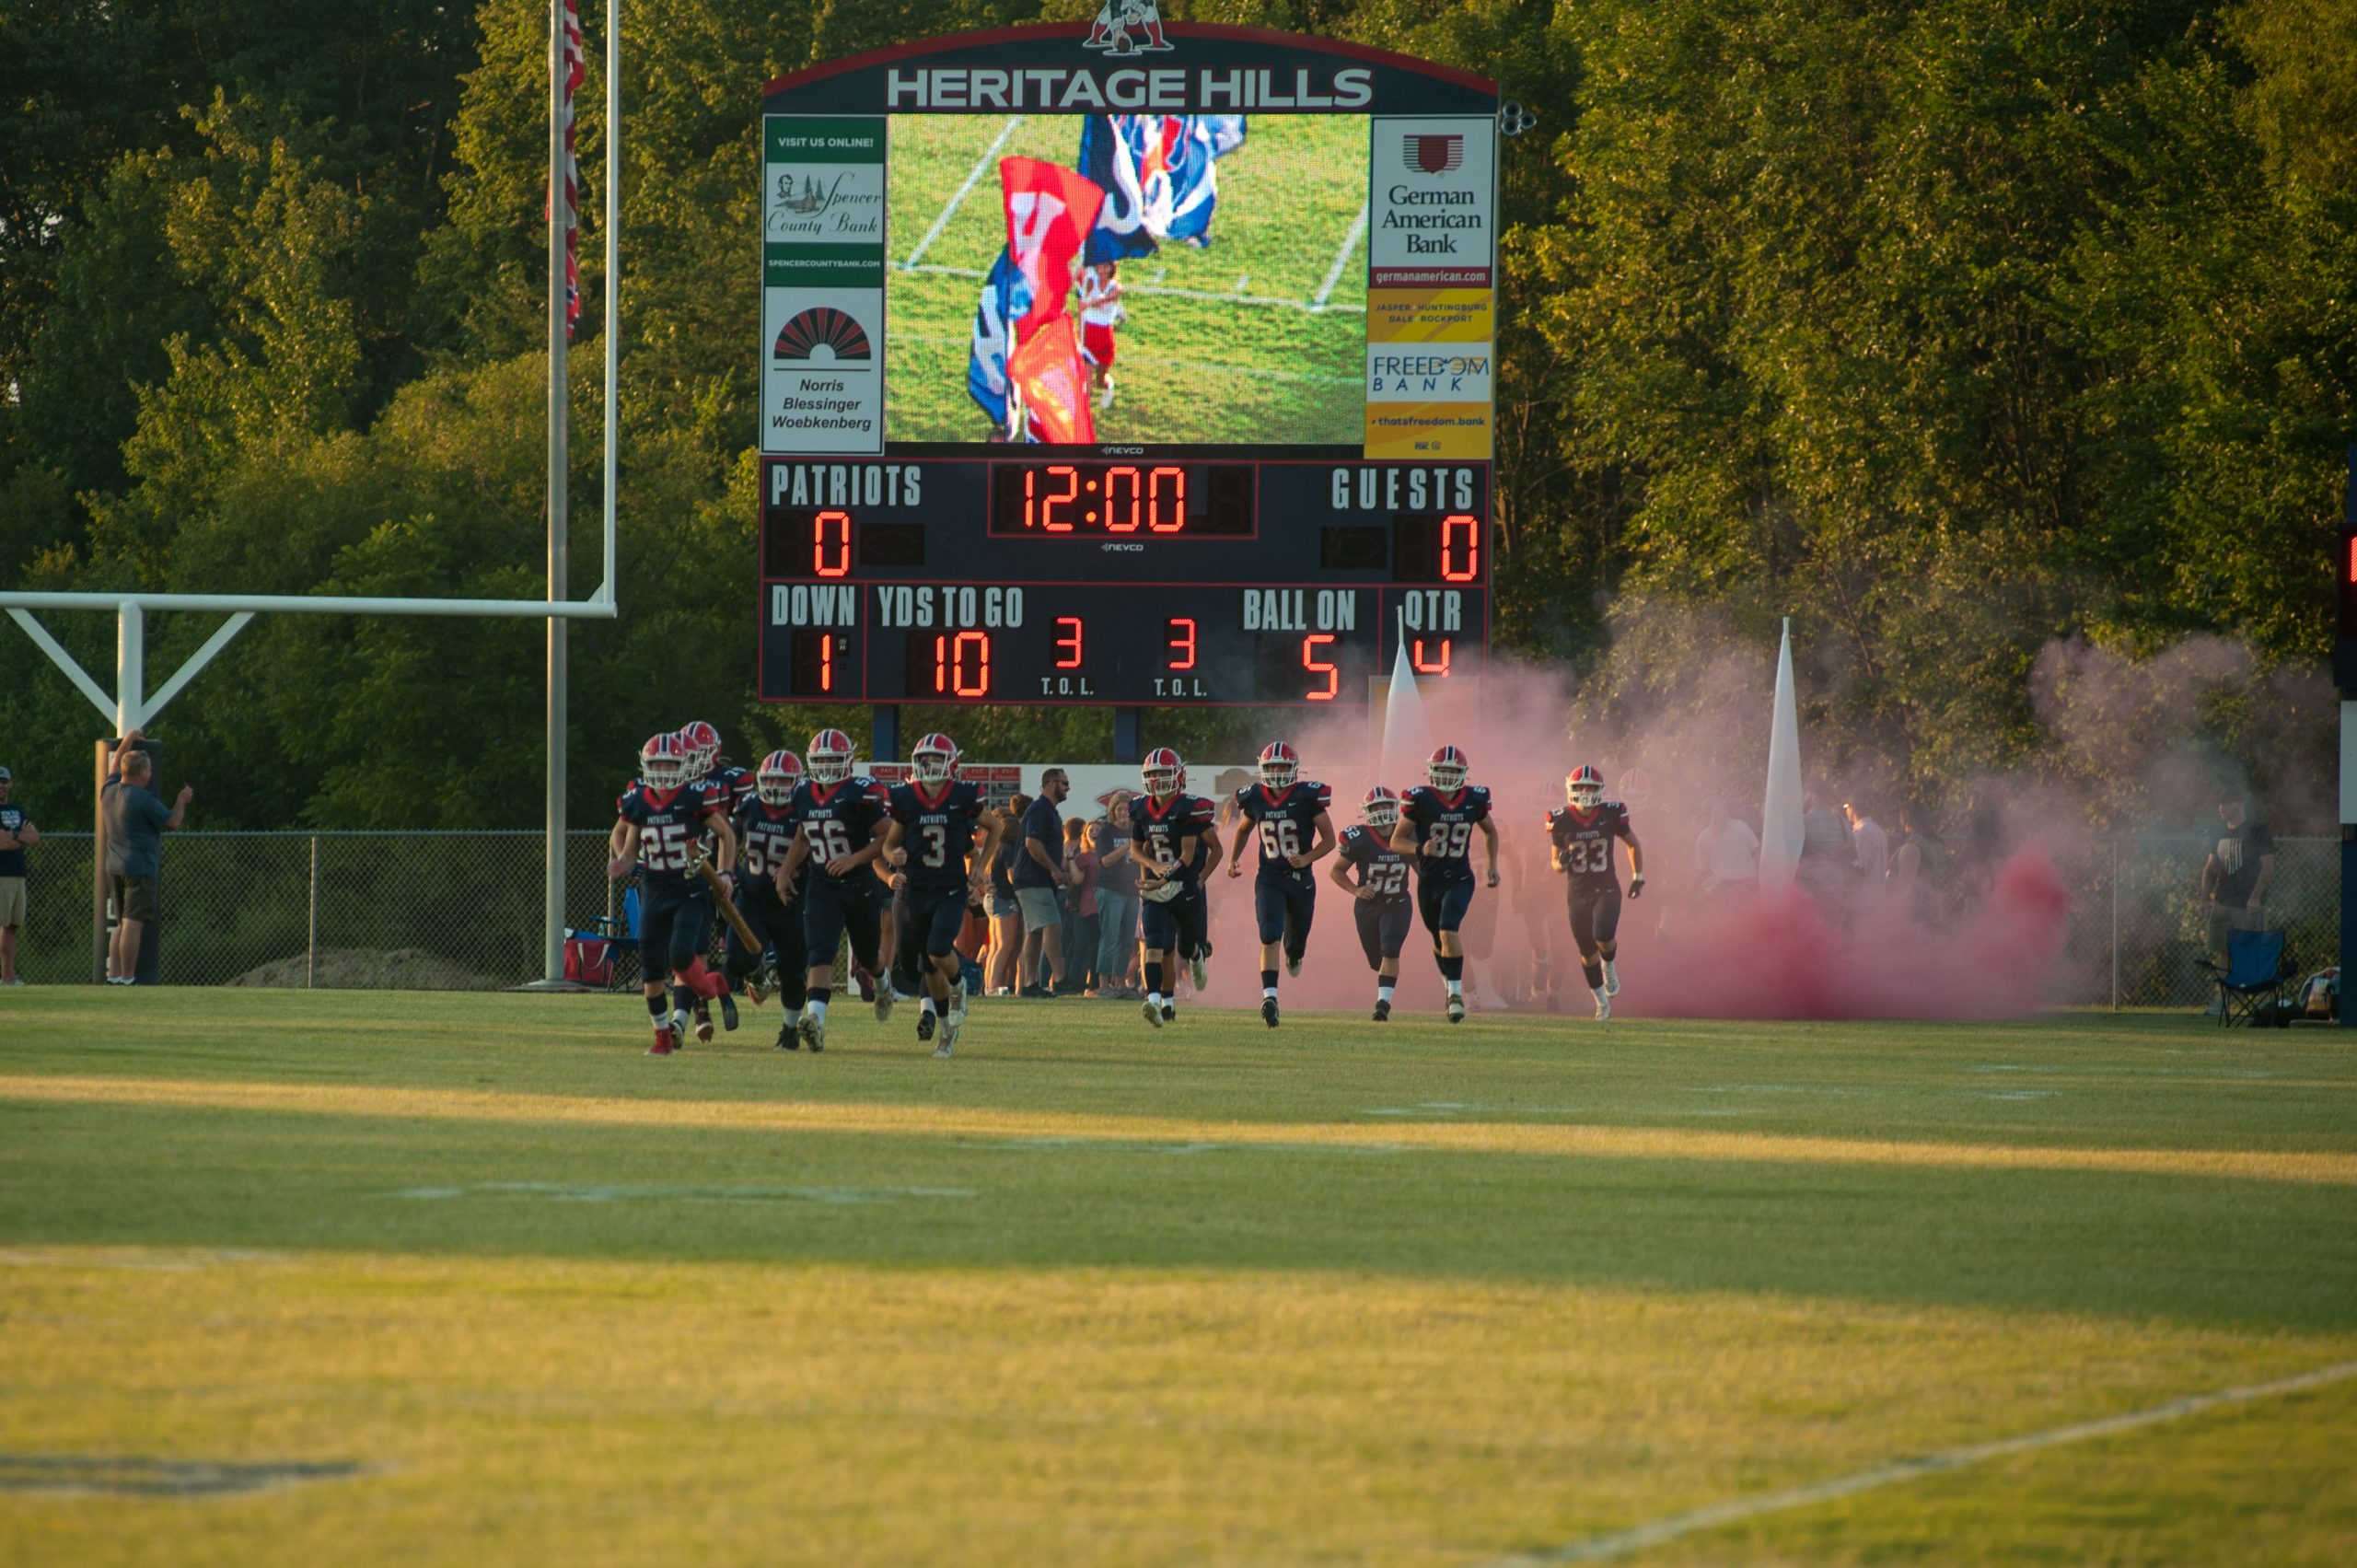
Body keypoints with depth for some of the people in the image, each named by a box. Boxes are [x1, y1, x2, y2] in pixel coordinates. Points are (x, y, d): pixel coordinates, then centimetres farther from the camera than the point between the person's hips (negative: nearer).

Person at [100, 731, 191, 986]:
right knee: (133, 924, -11)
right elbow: (172, 822, -7)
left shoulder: (109, 791, 9)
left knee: (122, 925, 15)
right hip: (139, 868, -8)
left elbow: (113, 767, 31)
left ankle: (114, 974, 11)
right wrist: (182, 800, 10)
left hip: (114, 868, 8)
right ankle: (128, 978, -14)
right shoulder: (143, 799, -14)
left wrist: (125, 744, 41)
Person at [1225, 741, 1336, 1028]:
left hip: (1301, 878, 0)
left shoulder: (1307, 796, -10)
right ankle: (1269, 998, -23)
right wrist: (1233, 859, 5)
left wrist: (1307, 858, -21)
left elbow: (1329, 839, -4)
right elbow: (1243, 830, 20)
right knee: (1270, 937, -17)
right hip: (1269, 878, 0)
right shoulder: (1254, 798, -1)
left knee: (1296, 938, 16)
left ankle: (1294, 955, 55)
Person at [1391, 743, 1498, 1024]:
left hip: (1459, 879, -1)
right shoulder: (1420, 800, -9)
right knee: (1439, 938, 15)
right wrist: (1420, 848, -24)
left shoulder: (1474, 800, -2)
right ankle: (1451, 988, 38)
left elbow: (1490, 832, 18)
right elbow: (1396, 840, -5)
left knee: (1448, 931, -22)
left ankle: (1456, 992, -16)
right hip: (1428, 881, 1)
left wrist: (1493, 865, 11)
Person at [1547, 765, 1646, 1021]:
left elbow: (1633, 844, 10)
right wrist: (1561, 863, -20)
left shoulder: (1611, 815, -7)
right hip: (1578, 892, 2)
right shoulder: (1561, 821, -5)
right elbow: (1555, 862, 4)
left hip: (1607, 890, -2)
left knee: (1603, 937, -24)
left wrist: (1637, 877, 7)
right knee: (1587, 952, 5)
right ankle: (1602, 1002, 25)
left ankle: (1609, 966, 12)